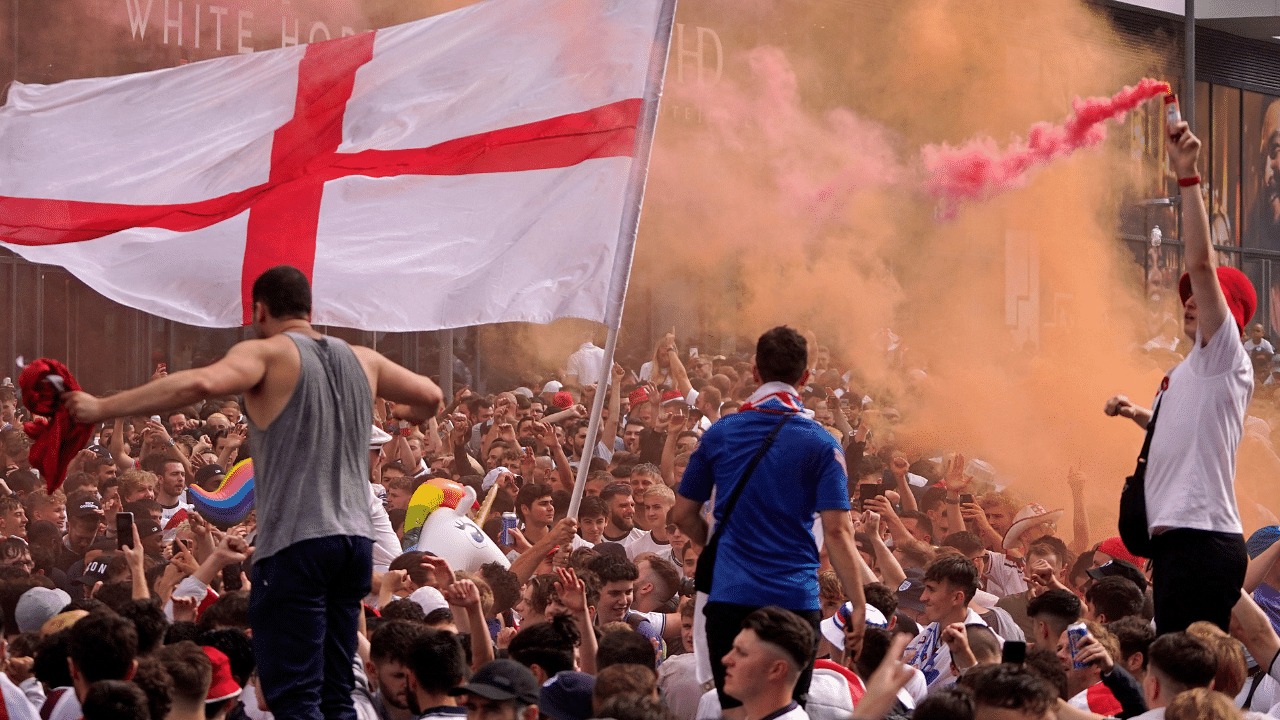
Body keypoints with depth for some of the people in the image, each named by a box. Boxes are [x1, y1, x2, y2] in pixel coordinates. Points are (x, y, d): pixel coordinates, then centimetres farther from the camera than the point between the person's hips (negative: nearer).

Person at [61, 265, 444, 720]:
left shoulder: (267, 353, -3)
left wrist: (102, 408, -18)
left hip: (296, 542, -7)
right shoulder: (361, 360, 16)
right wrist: (407, 415, 49)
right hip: (355, 539, 7)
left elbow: (202, 383, -21)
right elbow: (430, 397, 25)